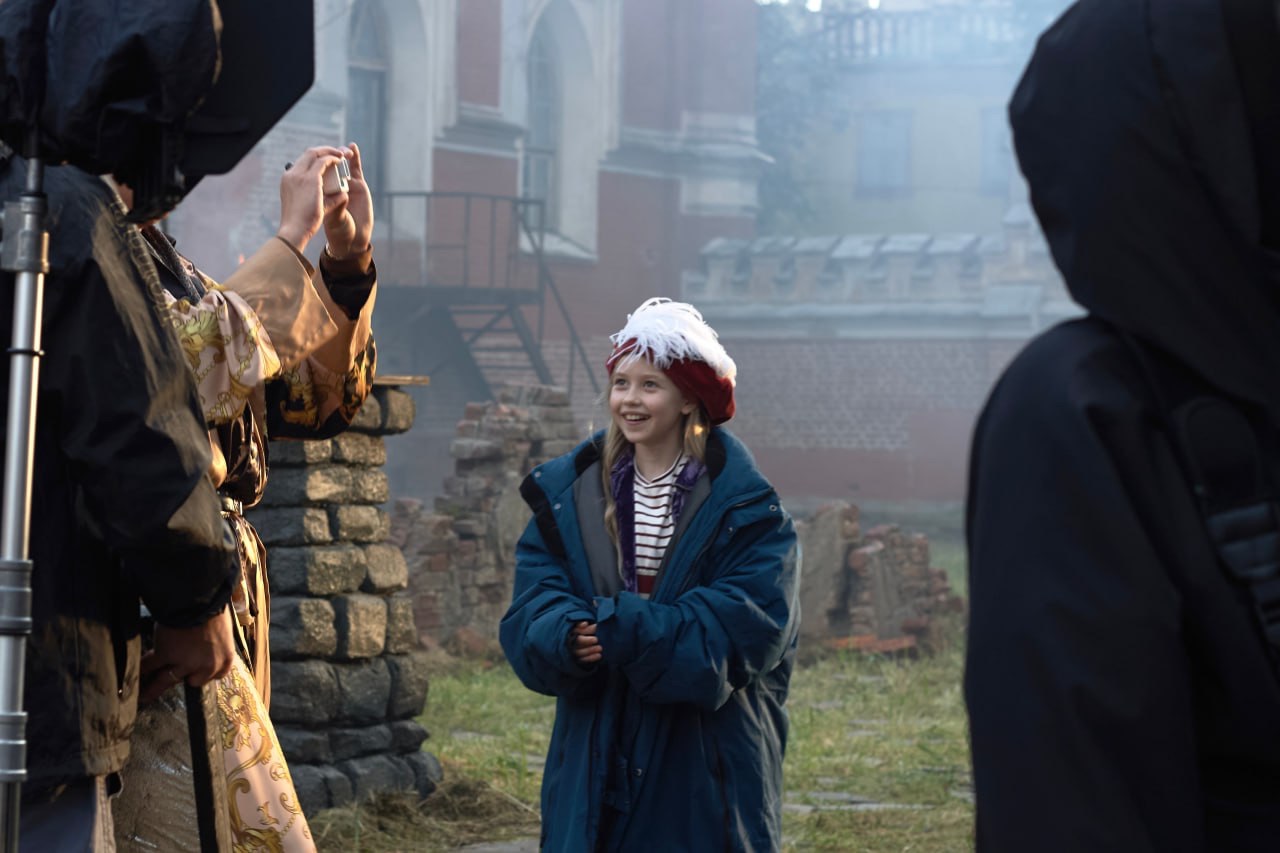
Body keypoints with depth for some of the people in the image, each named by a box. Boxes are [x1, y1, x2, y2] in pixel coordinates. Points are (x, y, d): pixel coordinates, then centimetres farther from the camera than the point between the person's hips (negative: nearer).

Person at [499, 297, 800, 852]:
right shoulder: (568, 494, 8)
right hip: (596, 759, 3)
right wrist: (568, 635, -24)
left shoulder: (744, 508, -5)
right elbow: (533, 604, 1)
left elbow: (744, 625, -15)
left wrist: (616, 628, -24)